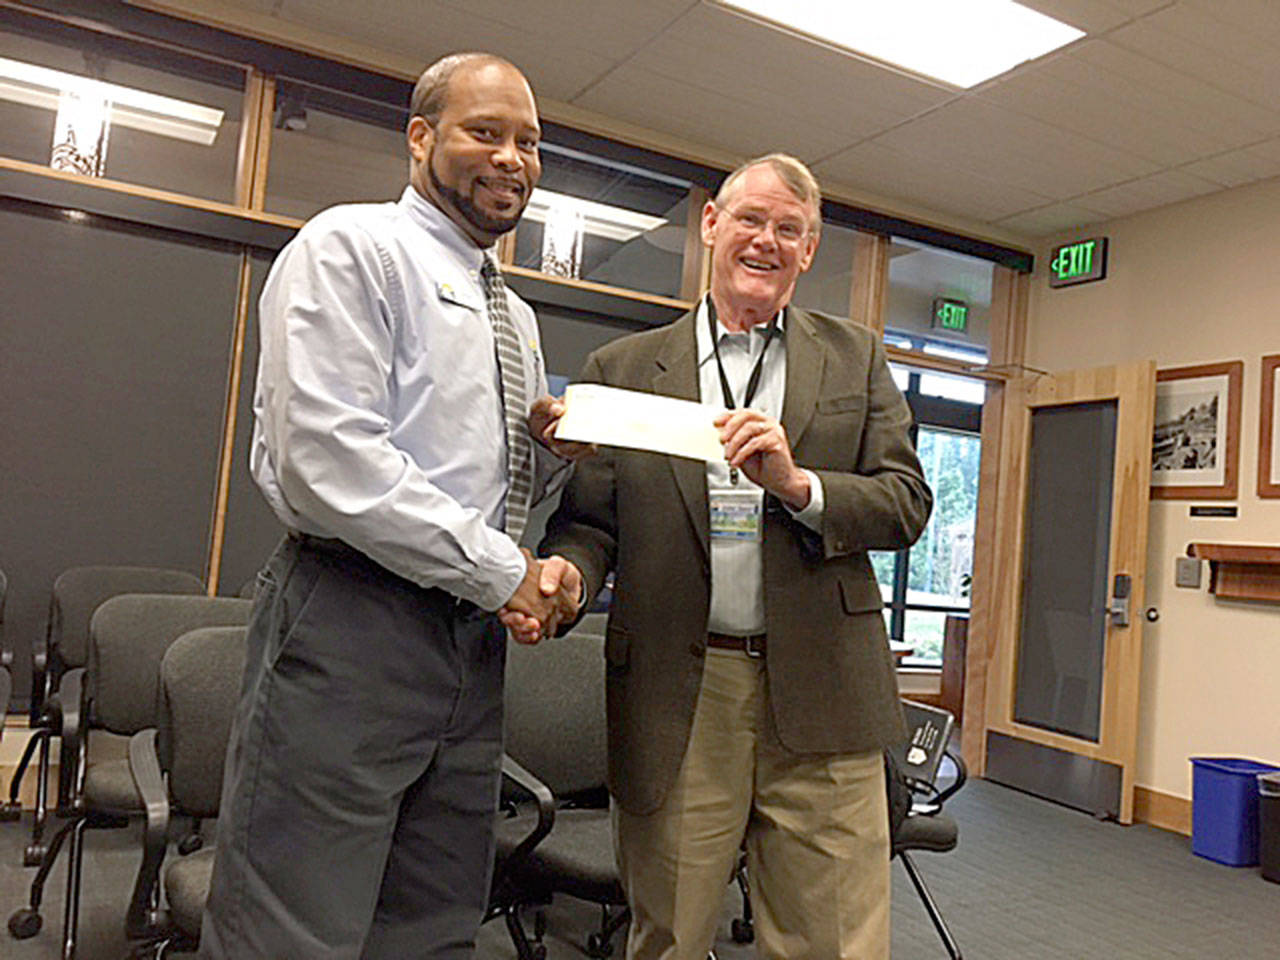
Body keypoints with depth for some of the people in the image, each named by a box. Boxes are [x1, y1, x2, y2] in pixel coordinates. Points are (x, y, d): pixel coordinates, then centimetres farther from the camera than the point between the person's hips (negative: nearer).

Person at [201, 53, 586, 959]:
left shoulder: (516, 315, 21)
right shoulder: (350, 247, -4)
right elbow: (326, 458, -17)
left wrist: (552, 447, 3)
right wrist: (502, 571, -13)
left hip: (474, 644, 8)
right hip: (351, 632, -8)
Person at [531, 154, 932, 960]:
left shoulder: (856, 359, 12)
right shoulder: (624, 367, 9)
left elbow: (907, 504, 4)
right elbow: (590, 517, 5)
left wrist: (797, 484, -13)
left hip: (819, 690, 1)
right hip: (674, 697, 0)